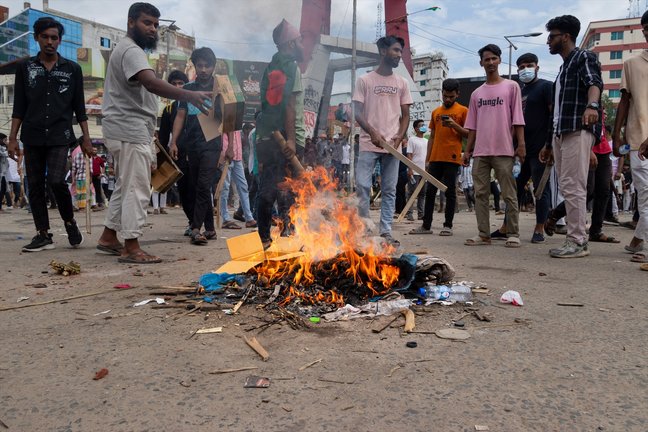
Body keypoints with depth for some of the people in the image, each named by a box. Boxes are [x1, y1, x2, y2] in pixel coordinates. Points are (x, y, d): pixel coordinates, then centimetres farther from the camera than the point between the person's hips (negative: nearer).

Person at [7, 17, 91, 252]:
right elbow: (19, 106, 9)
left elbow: (79, 107, 7)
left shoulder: (72, 69, 6)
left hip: (60, 137, -2)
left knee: (56, 181, -16)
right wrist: (13, 137, 3)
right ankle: (43, 234, 12)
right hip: (32, 137, 3)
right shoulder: (25, 67, 9)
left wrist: (86, 138, 2)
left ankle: (69, 221, 9)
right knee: (35, 185, 3)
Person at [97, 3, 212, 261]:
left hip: (129, 130, 11)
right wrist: (189, 96, -46)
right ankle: (131, 248, -5)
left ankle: (108, 238, 25)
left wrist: (149, 133, 25)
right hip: (130, 131, -11)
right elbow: (152, 83, -33)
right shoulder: (131, 50, -13)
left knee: (125, 187, 16)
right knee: (137, 189, -9)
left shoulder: (130, 50, 22)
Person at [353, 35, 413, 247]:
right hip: (369, 144, -3)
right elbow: (358, 113, -2)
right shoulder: (365, 80, 3)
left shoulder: (401, 83, 12)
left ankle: (385, 232, 8)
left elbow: (405, 115, 12)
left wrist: (399, 137, -6)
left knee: (389, 190, 3)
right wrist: (373, 133, -17)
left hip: (392, 145, 3)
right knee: (362, 186, -8)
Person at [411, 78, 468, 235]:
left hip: (452, 158, -4)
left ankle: (448, 226, 6)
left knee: (450, 191, -1)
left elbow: (469, 134, 1)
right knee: (430, 191, 5)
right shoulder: (436, 112, 15)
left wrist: (454, 125, -15)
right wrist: (427, 159, 11)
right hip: (435, 158, 4)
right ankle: (426, 225, 10)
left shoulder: (463, 111, 3)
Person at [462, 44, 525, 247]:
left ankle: (513, 234, 5)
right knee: (480, 194, 2)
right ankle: (484, 234, 6)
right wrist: (467, 150, 9)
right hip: (480, 151, 4)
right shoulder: (476, 93, 17)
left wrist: (521, 143, -8)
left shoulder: (511, 86, 7)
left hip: (503, 150, -4)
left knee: (509, 194, -2)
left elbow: (517, 119, 0)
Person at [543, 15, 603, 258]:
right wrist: (550, 144, 26)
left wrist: (592, 105, -44)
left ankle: (577, 242, -10)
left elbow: (594, 82, -21)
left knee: (573, 187, -13)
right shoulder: (564, 67, 27)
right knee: (567, 188, 7)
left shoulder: (584, 58, 1)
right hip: (560, 133, 9)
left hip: (578, 131, -9)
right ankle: (577, 238, 12)